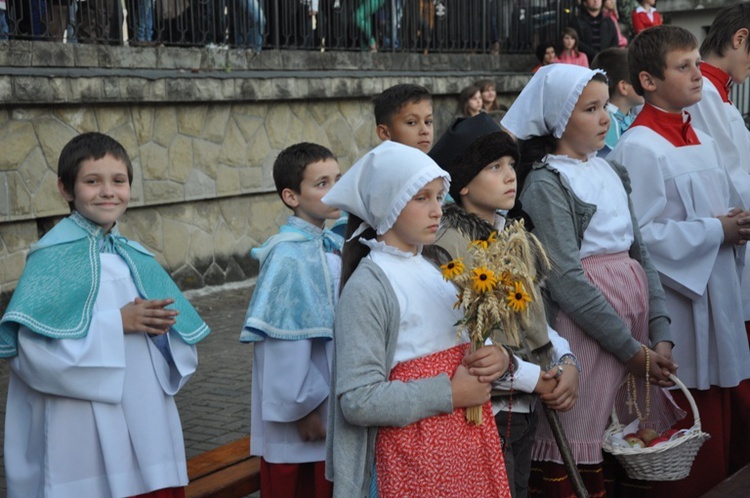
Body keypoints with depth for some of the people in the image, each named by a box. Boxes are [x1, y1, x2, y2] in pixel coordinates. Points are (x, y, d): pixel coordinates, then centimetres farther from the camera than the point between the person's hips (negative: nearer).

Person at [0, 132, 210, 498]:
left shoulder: (135, 258, 10)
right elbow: (33, 343, -17)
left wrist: (159, 323, -10)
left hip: (147, 418, 5)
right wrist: (117, 323, -17)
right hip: (84, 426, -5)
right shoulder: (54, 256, -7)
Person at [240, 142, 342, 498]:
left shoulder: (336, 246, 6)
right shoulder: (289, 256, -18)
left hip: (335, 405, 7)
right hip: (300, 415, -7)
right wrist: (302, 406, -15)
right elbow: (287, 335, -19)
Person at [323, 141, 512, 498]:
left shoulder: (439, 271, 7)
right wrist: (450, 395, -19)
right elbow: (359, 400, -20)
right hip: (415, 456, -7)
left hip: (473, 445, 7)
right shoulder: (368, 286, -14)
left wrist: (499, 360, -7)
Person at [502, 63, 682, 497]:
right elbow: (565, 279, -15)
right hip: (586, 322, -7)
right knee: (579, 461, -3)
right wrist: (631, 349, -14)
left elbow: (640, 253, 10)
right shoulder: (545, 182, -8)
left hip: (636, 309, 7)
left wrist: (661, 337, -2)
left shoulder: (610, 172, 13)